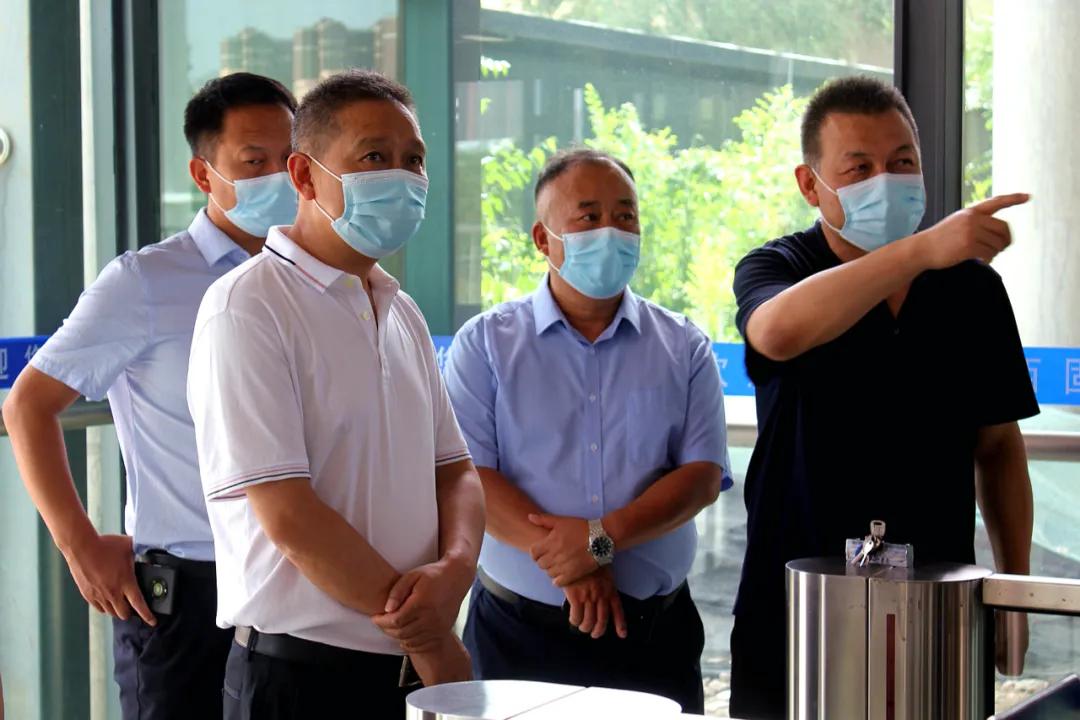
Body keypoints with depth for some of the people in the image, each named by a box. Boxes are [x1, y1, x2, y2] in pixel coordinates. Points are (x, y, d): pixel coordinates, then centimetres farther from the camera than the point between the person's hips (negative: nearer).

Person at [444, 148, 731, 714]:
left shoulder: (684, 348, 7)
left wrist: (602, 538, -18)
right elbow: (466, 475, -8)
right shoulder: (485, 343, 3)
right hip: (519, 632, -1)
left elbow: (703, 475, -3)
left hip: (654, 633, 1)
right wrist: (565, 562, -18)